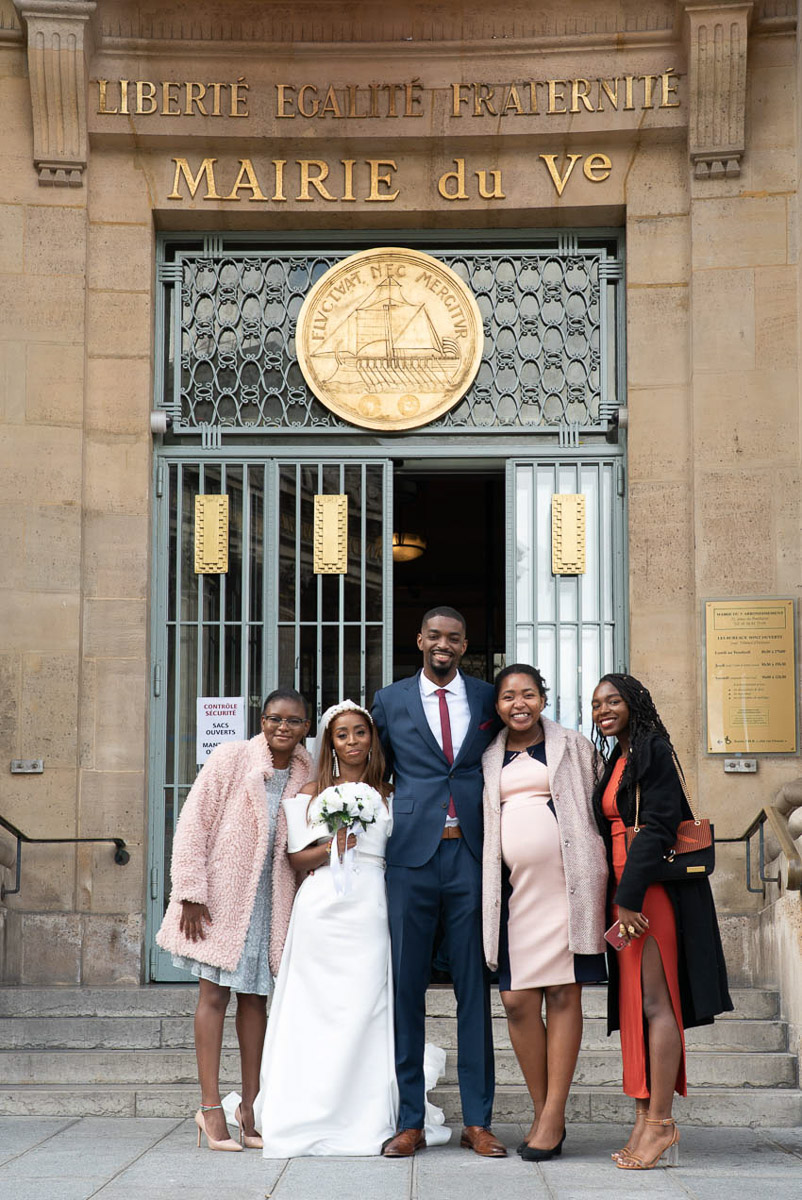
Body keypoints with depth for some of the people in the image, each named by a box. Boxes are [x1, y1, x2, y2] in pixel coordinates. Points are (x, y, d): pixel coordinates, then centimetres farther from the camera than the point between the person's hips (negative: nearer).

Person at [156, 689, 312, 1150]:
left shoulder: (307, 775, 5)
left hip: (270, 899, 4)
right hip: (222, 892, -4)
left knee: (256, 995, 8)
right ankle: (211, 1106, 3)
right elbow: (193, 824, -9)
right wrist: (192, 894, -13)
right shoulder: (231, 758, -8)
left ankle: (251, 1104, 15)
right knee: (215, 993, -1)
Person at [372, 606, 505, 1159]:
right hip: (412, 856, 0)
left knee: (475, 986, 3)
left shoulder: (488, 699, 10)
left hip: (473, 855, 0)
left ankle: (478, 1120, 10)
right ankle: (410, 1121, 10)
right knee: (406, 985, 2)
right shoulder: (390, 701, 9)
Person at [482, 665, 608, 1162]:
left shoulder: (573, 747, 9)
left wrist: (593, 879, 0)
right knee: (517, 1000, -1)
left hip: (566, 883, -3)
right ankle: (542, 1112, 11)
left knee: (563, 993, -4)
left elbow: (596, 809, 8)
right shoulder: (490, 759, 17)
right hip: (515, 888, 3)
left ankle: (555, 1115, 1)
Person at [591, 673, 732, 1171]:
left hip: (656, 888, -9)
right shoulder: (617, 762, 19)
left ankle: (661, 1122, -6)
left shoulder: (654, 753, -8)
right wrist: (619, 898, 14)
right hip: (626, 892, 9)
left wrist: (628, 898, -20)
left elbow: (656, 828, -16)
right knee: (634, 1005, 6)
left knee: (655, 1002, -9)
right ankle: (646, 1122, 7)